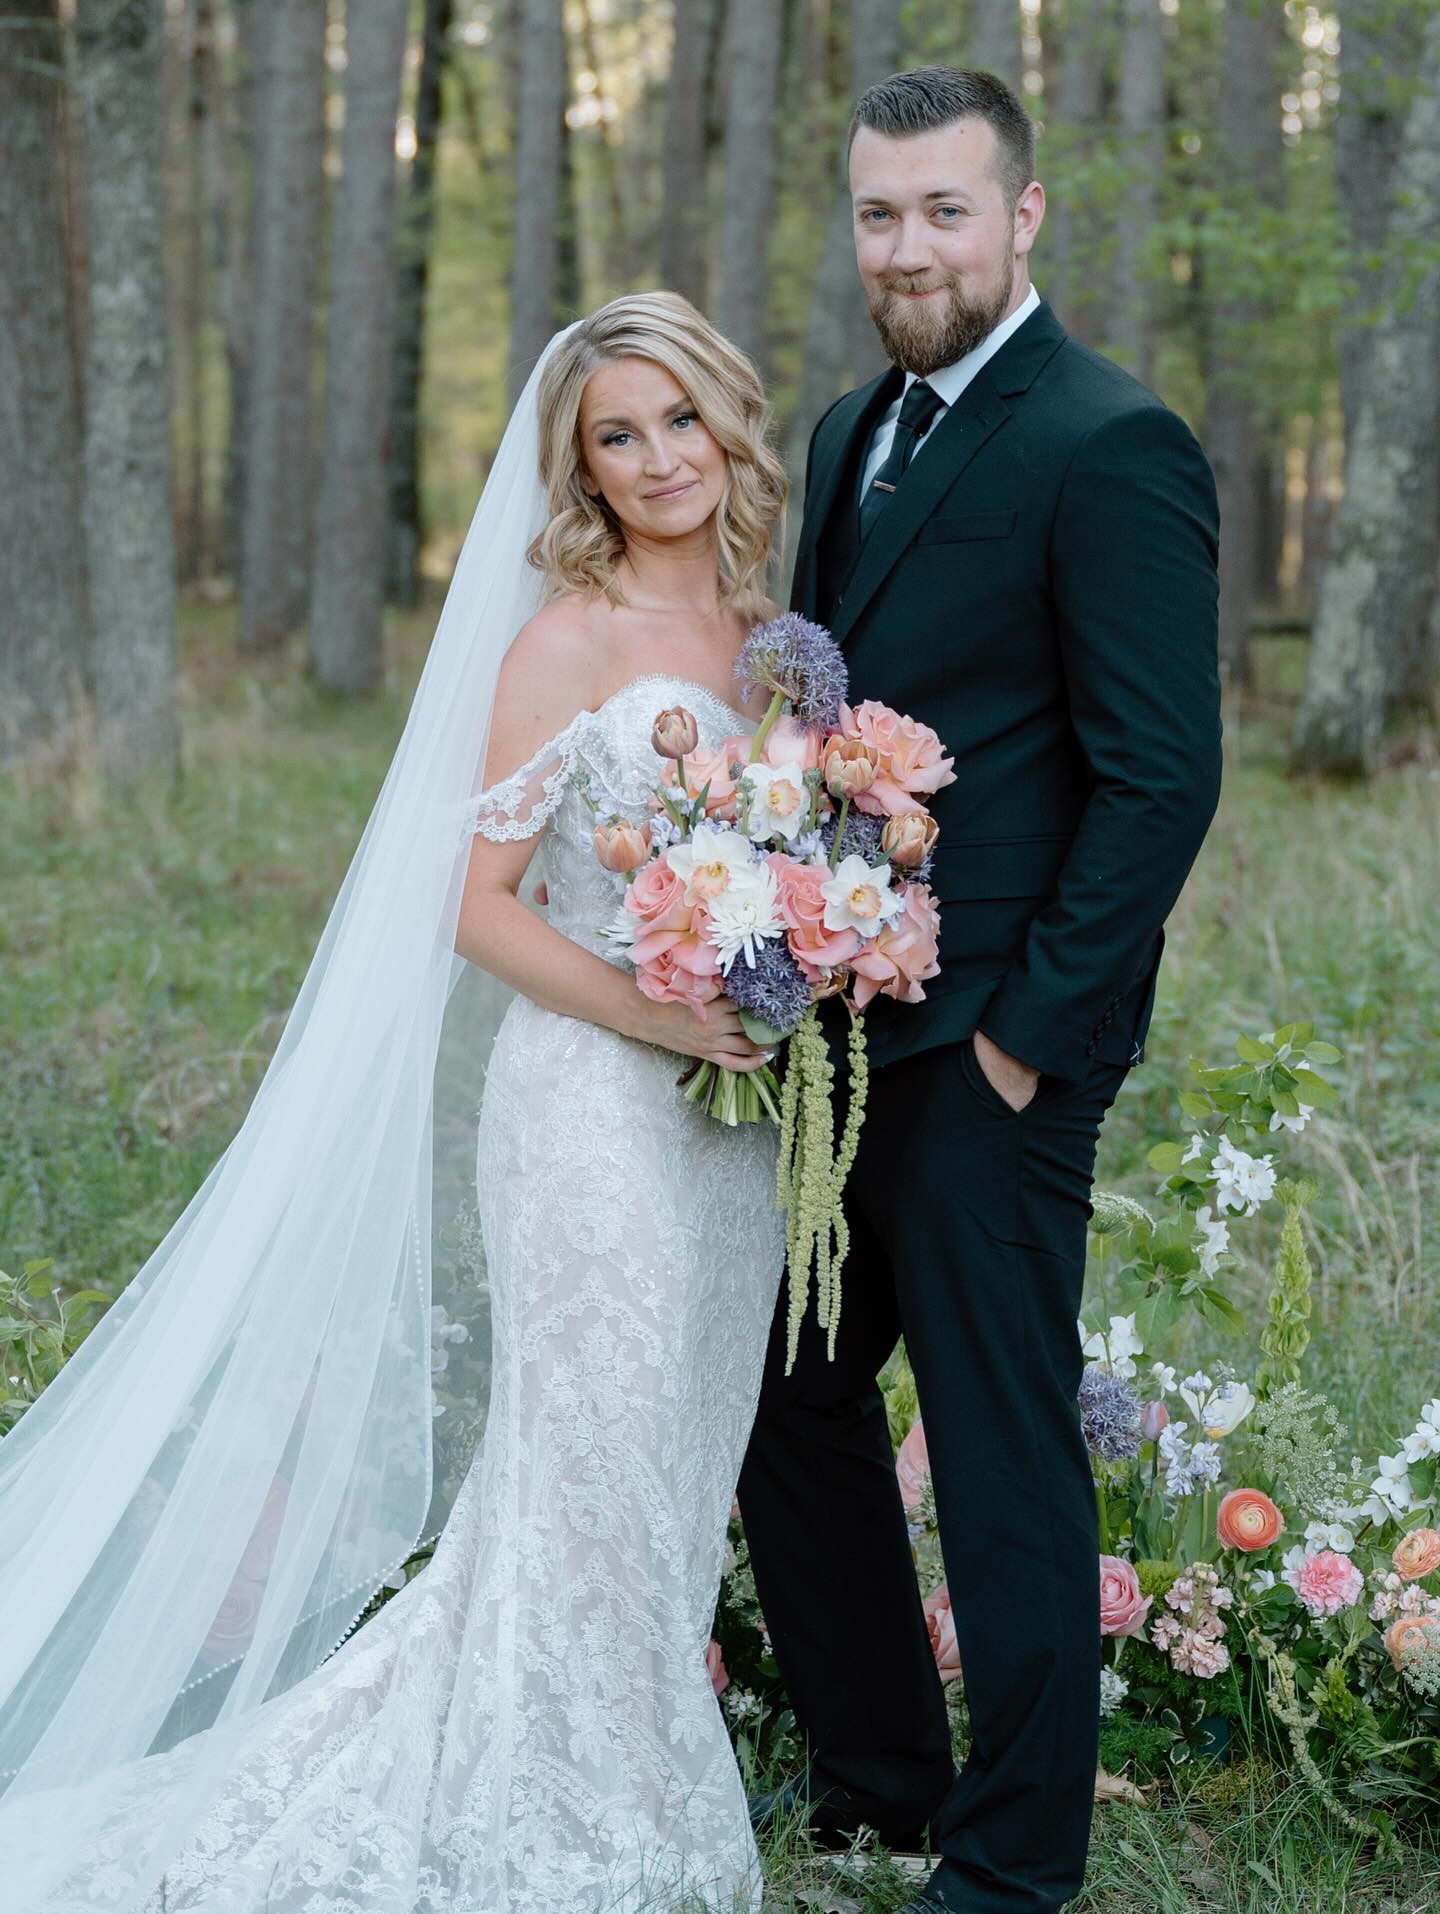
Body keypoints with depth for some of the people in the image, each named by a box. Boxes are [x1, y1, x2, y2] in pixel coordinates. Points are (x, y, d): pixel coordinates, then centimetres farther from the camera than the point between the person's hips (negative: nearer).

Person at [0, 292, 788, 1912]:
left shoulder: (762, 633, 10)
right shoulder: (566, 642, -9)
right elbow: (476, 902, -10)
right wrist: (654, 1014, -20)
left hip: (730, 1110, 7)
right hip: (596, 1105, -7)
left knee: (678, 1463, 13)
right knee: (598, 1461, 1)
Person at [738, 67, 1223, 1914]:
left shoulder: (1109, 448, -13)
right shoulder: (850, 432, 13)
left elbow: (1161, 775, -17)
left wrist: (1028, 1035, -17)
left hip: (985, 1049, -9)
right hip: (834, 1028, 9)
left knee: (1003, 1455, 3)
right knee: (787, 1403, 18)